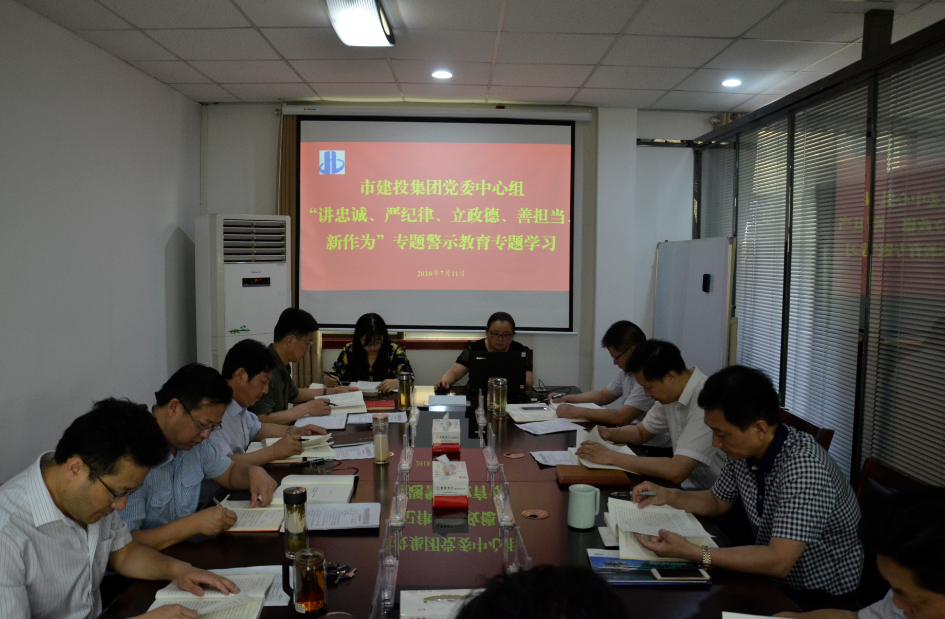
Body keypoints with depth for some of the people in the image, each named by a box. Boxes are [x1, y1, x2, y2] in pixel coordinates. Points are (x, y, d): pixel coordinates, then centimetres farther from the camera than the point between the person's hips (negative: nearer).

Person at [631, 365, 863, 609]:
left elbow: (778, 562, -33)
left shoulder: (803, 467, -30)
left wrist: (690, 552, -33)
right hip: (771, 577, 6)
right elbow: (718, 501, 11)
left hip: (820, 598, -6)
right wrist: (668, 496, -6)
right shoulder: (744, 451, -7)